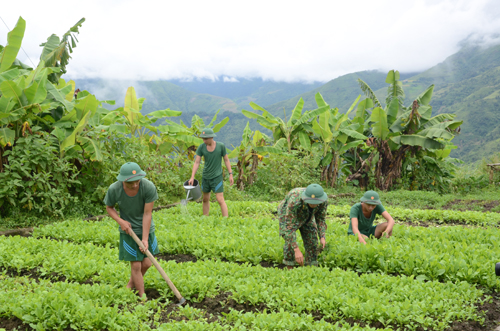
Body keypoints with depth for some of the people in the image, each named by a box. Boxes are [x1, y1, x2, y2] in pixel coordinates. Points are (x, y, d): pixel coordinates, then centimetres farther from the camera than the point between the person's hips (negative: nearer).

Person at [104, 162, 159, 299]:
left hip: (146, 228, 1)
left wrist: (145, 239, -20)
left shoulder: (149, 187, -26)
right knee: (135, 265, -1)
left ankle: (132, 282, 38)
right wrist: (120, 221, -20)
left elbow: (147, 214, -20)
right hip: (129, 230, -1)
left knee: (146, 263, 8)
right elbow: (109, 207, -3)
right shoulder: (114, 189, -23)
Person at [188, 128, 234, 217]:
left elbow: (226, 160, -1)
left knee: (220, 200, -11)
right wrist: (192, 177, -14)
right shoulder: (201, 147, -7)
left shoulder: (221, 146, -12)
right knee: (205, 199, 15)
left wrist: (230, 174, -3)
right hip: (205, 177, 4)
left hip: (217, 177, -4)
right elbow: (196, 162, -6)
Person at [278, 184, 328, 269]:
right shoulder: (294, 201, -46)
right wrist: (297, 250, -48)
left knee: (312, 242, -5)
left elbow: (320, 219, -16)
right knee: (290, 243, -18)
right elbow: (289, 227, -43)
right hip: (288, 216, -4)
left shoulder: (324, 200, -31)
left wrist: (322, 237, -32)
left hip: (305, 215, 4)